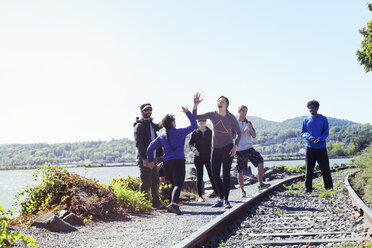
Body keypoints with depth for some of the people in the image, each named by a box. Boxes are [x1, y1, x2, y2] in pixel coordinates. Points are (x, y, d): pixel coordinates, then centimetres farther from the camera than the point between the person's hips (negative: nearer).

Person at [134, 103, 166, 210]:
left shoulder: (151, 124, 19)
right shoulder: (139, 125, -9)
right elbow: (138, 143, -17)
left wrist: (159, 155, 11)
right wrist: (144, 158, -23)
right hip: (144, 158, -9)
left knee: (155, 182, 13)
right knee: (146, 183, -6)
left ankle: (156, 203, 21)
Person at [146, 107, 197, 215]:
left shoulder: (162, 137, 15)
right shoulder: (180, 132, 5)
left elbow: (150, 148, 12)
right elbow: (194, 125, 13)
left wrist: (150, 160, 24)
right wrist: (188, 113, 17)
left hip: (166, 163, 5)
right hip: (178, 161, -5)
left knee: (174, 184, 19)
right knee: (178, 184, -17)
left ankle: (172, 206, 12)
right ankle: (173, 203, -40)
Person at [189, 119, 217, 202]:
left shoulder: (210, 132, 9)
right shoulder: (195, 133, 6)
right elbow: (190, 143, 4)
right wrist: (194, 149, -17)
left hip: (208, 156, 0)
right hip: (198, 157, 0)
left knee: (212, 175, -4)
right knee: (199, 176, 0)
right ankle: (200, 196, 4)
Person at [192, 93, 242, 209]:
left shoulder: (231, 117, -10)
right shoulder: (212, 115, -4)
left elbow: (239, 132, 1)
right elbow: (195, 117, -1)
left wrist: (235, 146, -10)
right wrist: (195, 105, -17)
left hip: (228, 147, -4)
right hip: (216, 148, 4)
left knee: (226, 173, -12)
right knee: (215, 175, 4)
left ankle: (226, 200, -5)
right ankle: (221, 199, 18)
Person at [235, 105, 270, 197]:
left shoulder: (248, 123, 10)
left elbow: (254, 136, 4)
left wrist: (250, 128, -14)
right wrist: (243, 131, -20)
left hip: (249, 148, 3)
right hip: (239, 150, -3)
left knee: (260, 162, -16)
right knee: (240, 171, 1)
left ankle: (260, 184, -8)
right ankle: (243, 191, 14)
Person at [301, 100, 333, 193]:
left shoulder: (323, 119, 5)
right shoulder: (306, 120, 11)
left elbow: (326, 132, 2)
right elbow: (303, 132, 11)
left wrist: (319, 139, -17)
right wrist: (309, 137, -11)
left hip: (321, 147, -1)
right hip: (310, 147, 1)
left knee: (325, 168, 0)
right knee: (309, 169, 2)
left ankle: (329, 188, 10)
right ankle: (308, 188, 9)